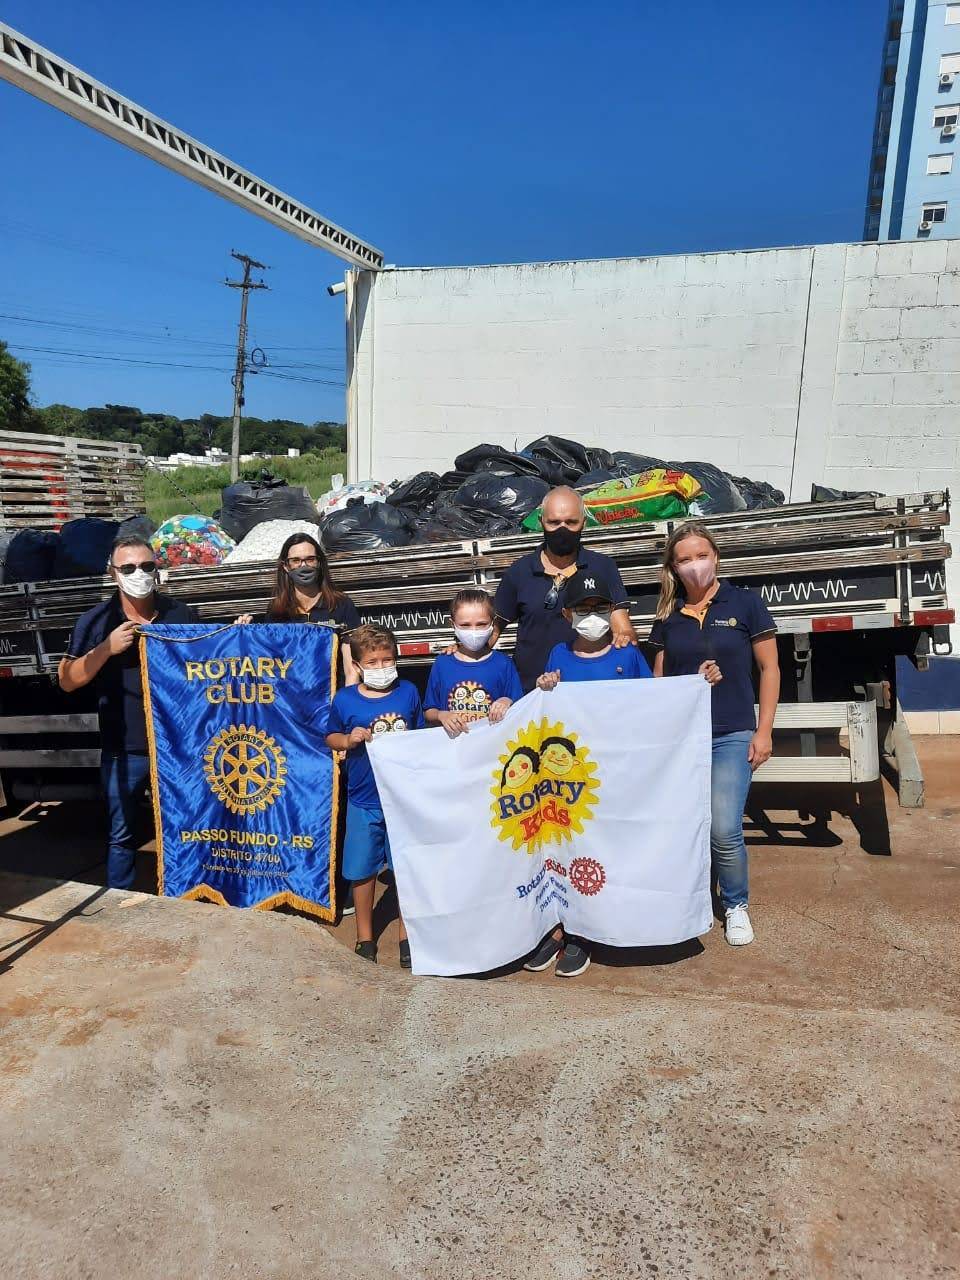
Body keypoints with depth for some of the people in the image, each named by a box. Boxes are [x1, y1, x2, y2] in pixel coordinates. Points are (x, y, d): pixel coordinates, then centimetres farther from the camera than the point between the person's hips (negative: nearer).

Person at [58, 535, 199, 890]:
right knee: (122, 834, 13)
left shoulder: (183, 615, 1)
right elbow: (67, 681, -3)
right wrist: (107, 648, -17)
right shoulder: (95, 621, -1)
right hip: (123, 751, 0)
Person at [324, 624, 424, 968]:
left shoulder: (408, 692, -2)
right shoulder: (345, 699, -6)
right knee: (363, 871, 10)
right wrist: (349, 740, -14)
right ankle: (365, 937, 31)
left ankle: (406, 935, 28)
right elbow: (331, 737, 7)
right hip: (364, 801, 0)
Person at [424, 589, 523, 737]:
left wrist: (508, 703, -12)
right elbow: (428, 713, 12)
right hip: (454, 739, 1)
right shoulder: (442, 663, 7)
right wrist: (442, 715, -7)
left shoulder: (503, 663, 3)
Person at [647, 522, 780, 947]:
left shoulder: (744, 603, -1)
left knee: (724, 830, -12)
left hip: (732, 736, -3)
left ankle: (736, 905, 14)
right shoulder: (668, 616, 8)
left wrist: (764, 731, -2)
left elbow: (769, 669, 1)